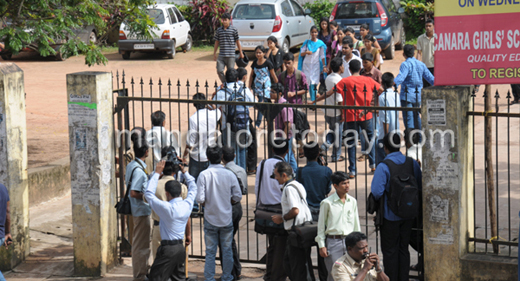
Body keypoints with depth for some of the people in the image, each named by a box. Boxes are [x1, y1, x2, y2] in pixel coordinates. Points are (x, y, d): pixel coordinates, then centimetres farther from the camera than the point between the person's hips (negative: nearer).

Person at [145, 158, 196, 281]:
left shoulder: (167, 208, -17)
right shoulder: (187, 205, 1)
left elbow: (149, 194, -7)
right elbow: (193, 189, 21)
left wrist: (157, 173, -3)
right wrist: (185, 172, 30)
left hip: (168, 249, -7)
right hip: (181, 247, 7)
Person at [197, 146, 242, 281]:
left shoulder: (204, 175, -11)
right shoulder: (229, 174, -7)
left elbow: (200, 199, -15)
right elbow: (238, 196, -4)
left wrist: (207, 204, 6)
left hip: (210, 219, -1)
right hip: (227, 219, 1)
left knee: (210, 252, 5)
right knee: (227, 250, 13)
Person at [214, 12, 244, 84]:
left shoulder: (234, 29, -1)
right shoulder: (219, 30, 8)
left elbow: (237, 42, 5)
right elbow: (217, 42, 15)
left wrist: (241, 52, 8)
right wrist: (214, 53, 14)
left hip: (231, 55, -3)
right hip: (221, 55, 3)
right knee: (219, 71, -6)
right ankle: (224, 84, 12)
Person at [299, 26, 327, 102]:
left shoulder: (320, 43, 1)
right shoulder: (307, 42, 4)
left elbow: (322, 56, 5)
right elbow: (301, 54, 5)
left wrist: (324, 66, 0)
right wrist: (306, 52, -16)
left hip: (316, 66, -2)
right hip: (307, 65, 2)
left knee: (313, 84, -9)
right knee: (308, 83, -3)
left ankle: (313, 101, -6)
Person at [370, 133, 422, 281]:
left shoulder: (383, 167, -17)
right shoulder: (413, 163, -2)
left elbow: (376, 192, -22)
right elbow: (420, 188, 5)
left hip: (390, 215, -5)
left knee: (390, 250, 7)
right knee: (403, 249, 16)